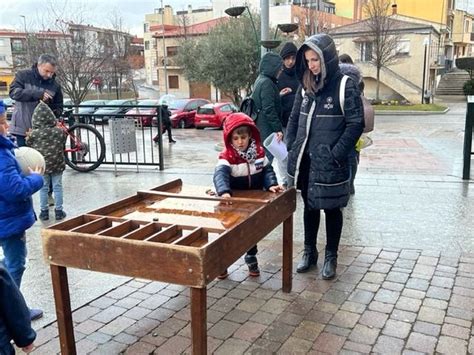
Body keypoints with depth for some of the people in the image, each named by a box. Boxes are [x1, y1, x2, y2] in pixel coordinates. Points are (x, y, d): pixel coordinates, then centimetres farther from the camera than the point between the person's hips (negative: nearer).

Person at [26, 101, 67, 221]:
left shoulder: (33, 134, -12)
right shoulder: (59, 132, -9)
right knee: (57, 187, 9)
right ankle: (59, 211, 14)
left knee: (43, 188, 12)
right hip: (57, 164, 0)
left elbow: (29, 145, 3)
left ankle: (44, 211, 18)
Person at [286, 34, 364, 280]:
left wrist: (336, 155, -16)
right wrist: (292, 149, 6)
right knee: (309, 207, 16)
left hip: (329, 164, -5)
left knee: (332, 209, 8)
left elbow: (355, 124, -12)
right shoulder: (305, 86, 8)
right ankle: (309, 252, 30)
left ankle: (331, 257, 23)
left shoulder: (345, 86, -9)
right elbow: (294, 119, 15)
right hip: (304, 160, 5)